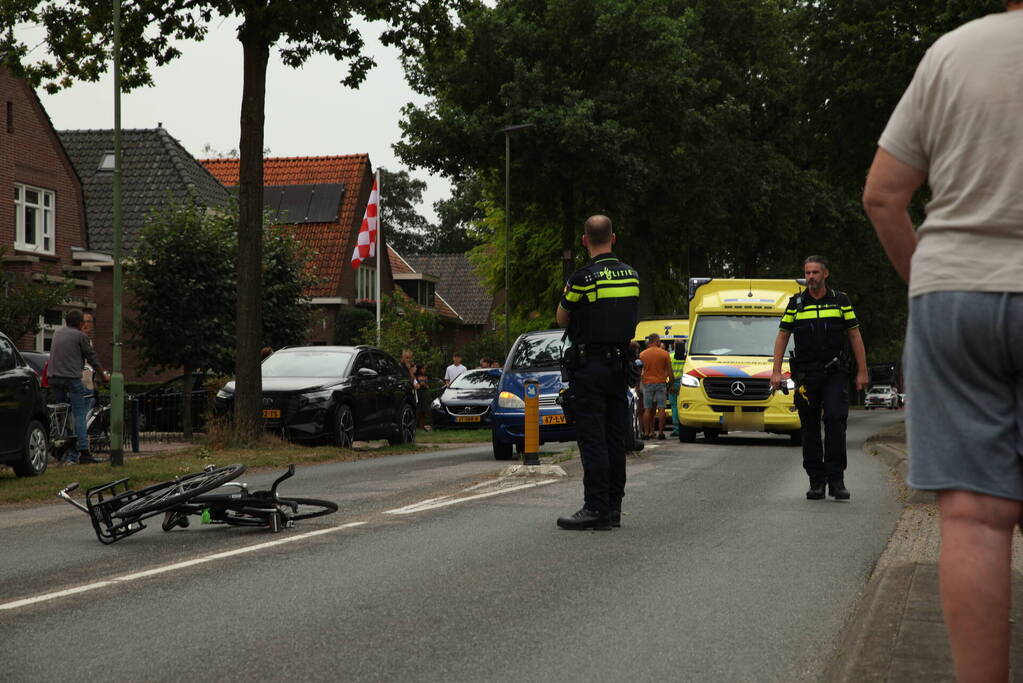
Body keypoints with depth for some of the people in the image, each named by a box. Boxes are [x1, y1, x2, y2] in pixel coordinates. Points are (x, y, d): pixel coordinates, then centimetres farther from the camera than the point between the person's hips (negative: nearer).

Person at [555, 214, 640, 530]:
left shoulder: (583, 278, -14)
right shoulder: (631, 275, 5)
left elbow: (562, 319, -1)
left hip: (590, 365, -6)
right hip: (621, 364, 6)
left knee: (592, 439, -5)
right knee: (616, 438, 10)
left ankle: (596, 508, -8)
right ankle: (614, 507, 14)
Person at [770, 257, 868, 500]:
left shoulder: (841, 301, 6)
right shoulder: (796, 304, 8)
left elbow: (855, 336, 8)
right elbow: (782, 337, 10)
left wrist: (862, 372, 4)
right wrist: (776, 371, 2)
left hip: (835, 373, -1)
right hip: (806, 375, 1)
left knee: (836, 420, -13)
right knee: (810, 427, 3)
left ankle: (836, 480, -11)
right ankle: (816, 480, 11)